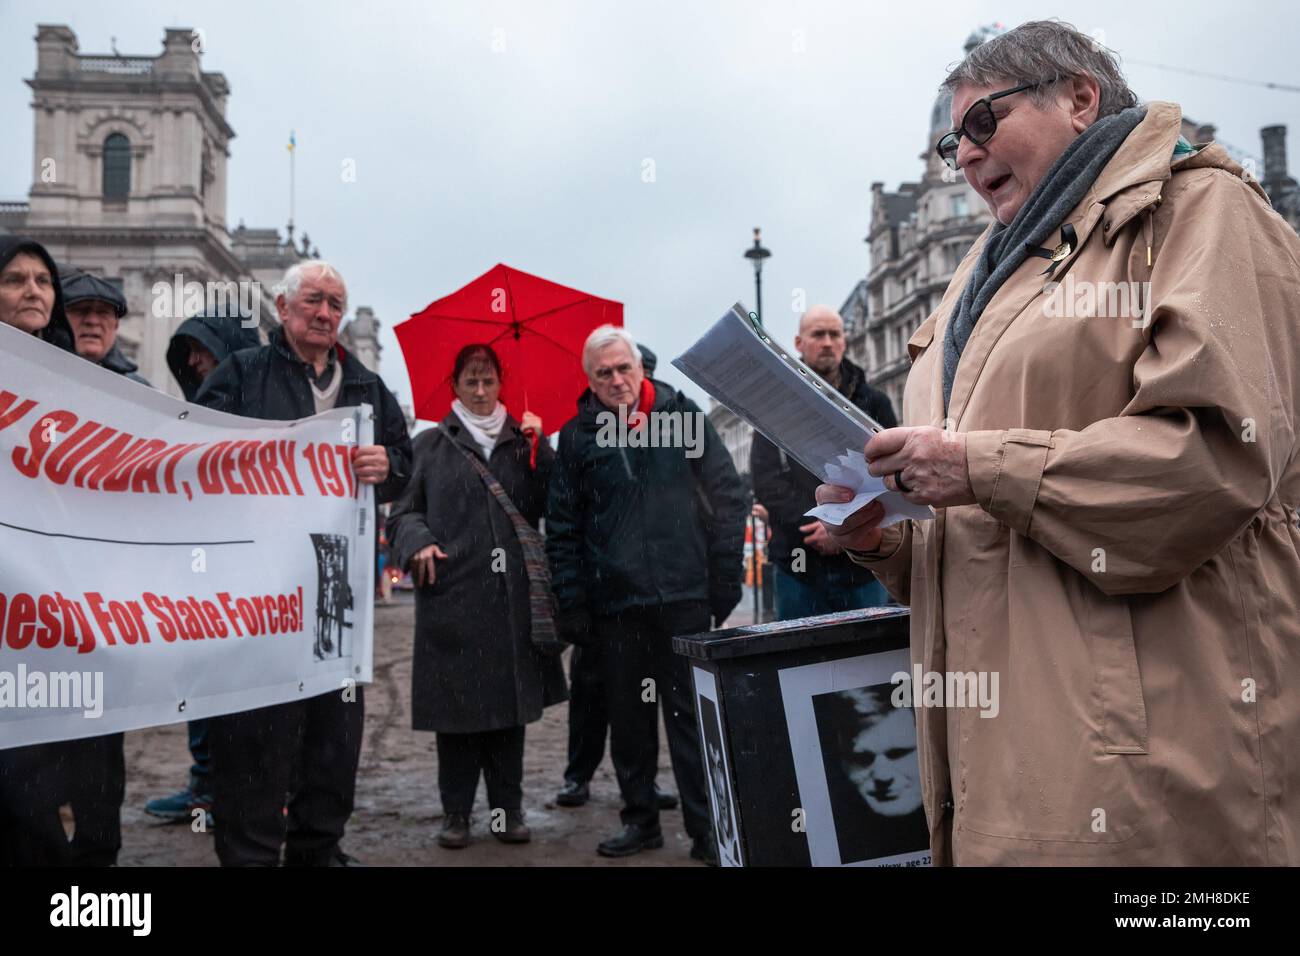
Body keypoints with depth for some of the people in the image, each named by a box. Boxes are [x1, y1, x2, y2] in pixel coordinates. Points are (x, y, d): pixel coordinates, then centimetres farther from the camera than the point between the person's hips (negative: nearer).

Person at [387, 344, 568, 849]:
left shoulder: (522, 441, 14)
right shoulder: (431, 445, 10)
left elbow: (545, 508, 5)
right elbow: (404, 509, 9)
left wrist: (539, 449, -7)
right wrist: (417, 542, -11)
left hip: (512, 594, 2)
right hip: (452, 592, -1)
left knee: (509, 701, 6)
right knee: (456, 702, 2)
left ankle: (508, 807, 17)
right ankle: (456, 811, 14)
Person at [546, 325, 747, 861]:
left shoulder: (681, 414, 3)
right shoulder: (577, 435, 6)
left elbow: (727, 497, 3)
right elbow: (562, 529, 6)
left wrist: (725, 580, -2)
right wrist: (572, 607, 0)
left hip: (685, 596, -1)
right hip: (615, 601, 2)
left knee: (691, 714, 3)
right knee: (628, 717, 10)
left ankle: (706, 829, 12)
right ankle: (640, 820, 25)